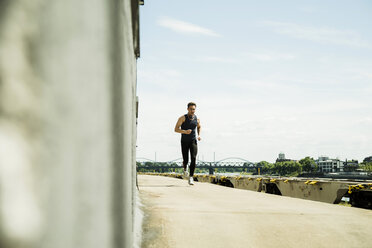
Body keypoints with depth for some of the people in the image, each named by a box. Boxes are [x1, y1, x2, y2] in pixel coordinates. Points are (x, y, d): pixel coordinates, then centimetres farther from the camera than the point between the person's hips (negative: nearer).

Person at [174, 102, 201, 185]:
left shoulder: (197, 119, 0)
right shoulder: (183, 118, -11)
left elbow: (199, 127, 22)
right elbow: (176, 129, -14)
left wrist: (199, 135, 5)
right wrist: (185, 131, -31)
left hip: (193, 141, 1)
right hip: (184, 142, -1)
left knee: (193, 158, -18)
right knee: (186, 160, 2)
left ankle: (191, 178, -18)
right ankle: (185, 167, 41)